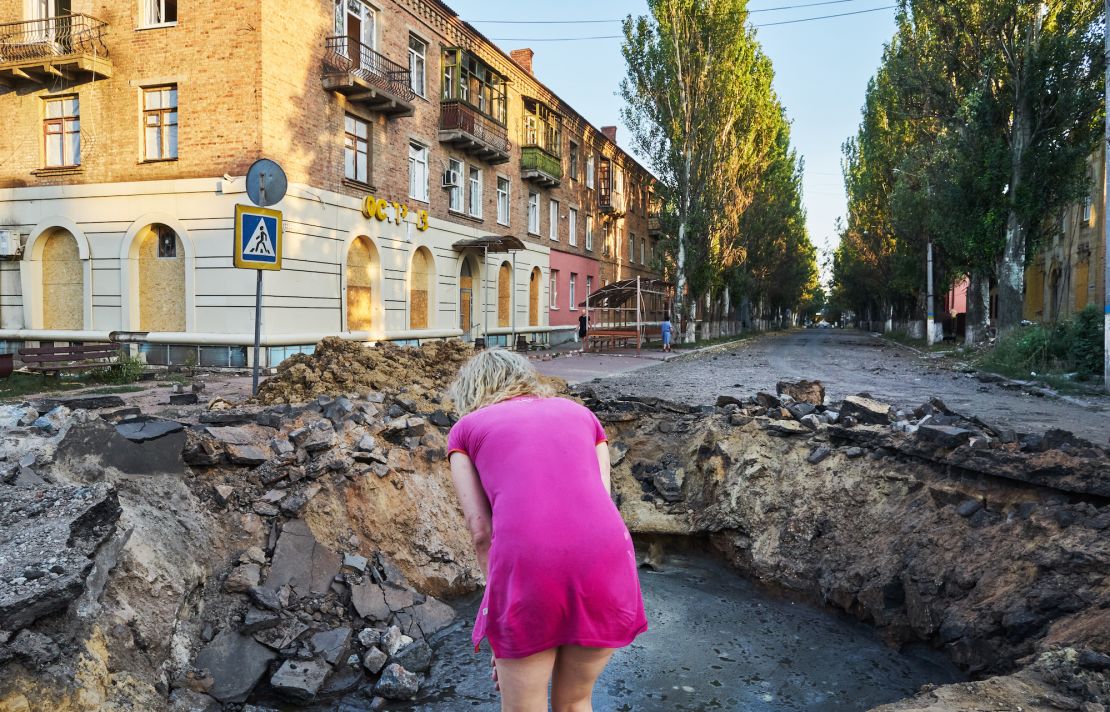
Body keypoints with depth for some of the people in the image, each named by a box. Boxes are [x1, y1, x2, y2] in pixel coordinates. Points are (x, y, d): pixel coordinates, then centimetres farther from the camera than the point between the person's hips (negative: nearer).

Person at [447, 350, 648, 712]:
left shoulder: (466, 429, 19)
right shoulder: (579, 413, 26)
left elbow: (481, 530, 9)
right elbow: (599, 506, 18)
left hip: (528, 566, -3)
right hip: (606, 561, 3)